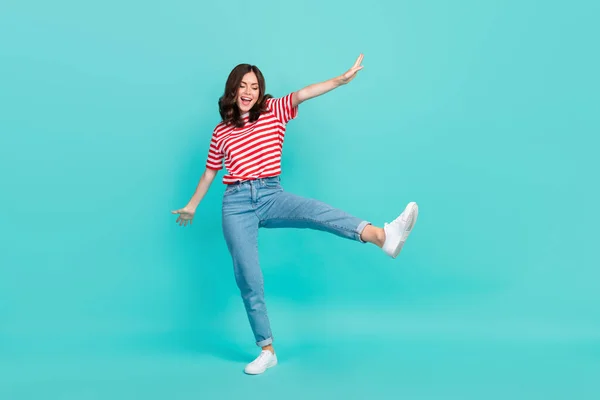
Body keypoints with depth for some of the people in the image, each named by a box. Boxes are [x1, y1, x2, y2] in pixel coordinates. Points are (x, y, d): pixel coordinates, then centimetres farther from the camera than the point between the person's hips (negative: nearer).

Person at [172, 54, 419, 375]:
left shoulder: (274, 111, 9)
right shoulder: (221, 132, 12)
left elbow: (302, 94, -8)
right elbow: (210, 172, 24)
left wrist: (342, 79, -23)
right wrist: (191, 206, 30)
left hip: (271, 195, -1)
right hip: (237, 203, 1)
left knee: (315, 210, -31)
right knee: (248, 278, -4)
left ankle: (384, 236, -56)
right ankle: (267, 351, 7)